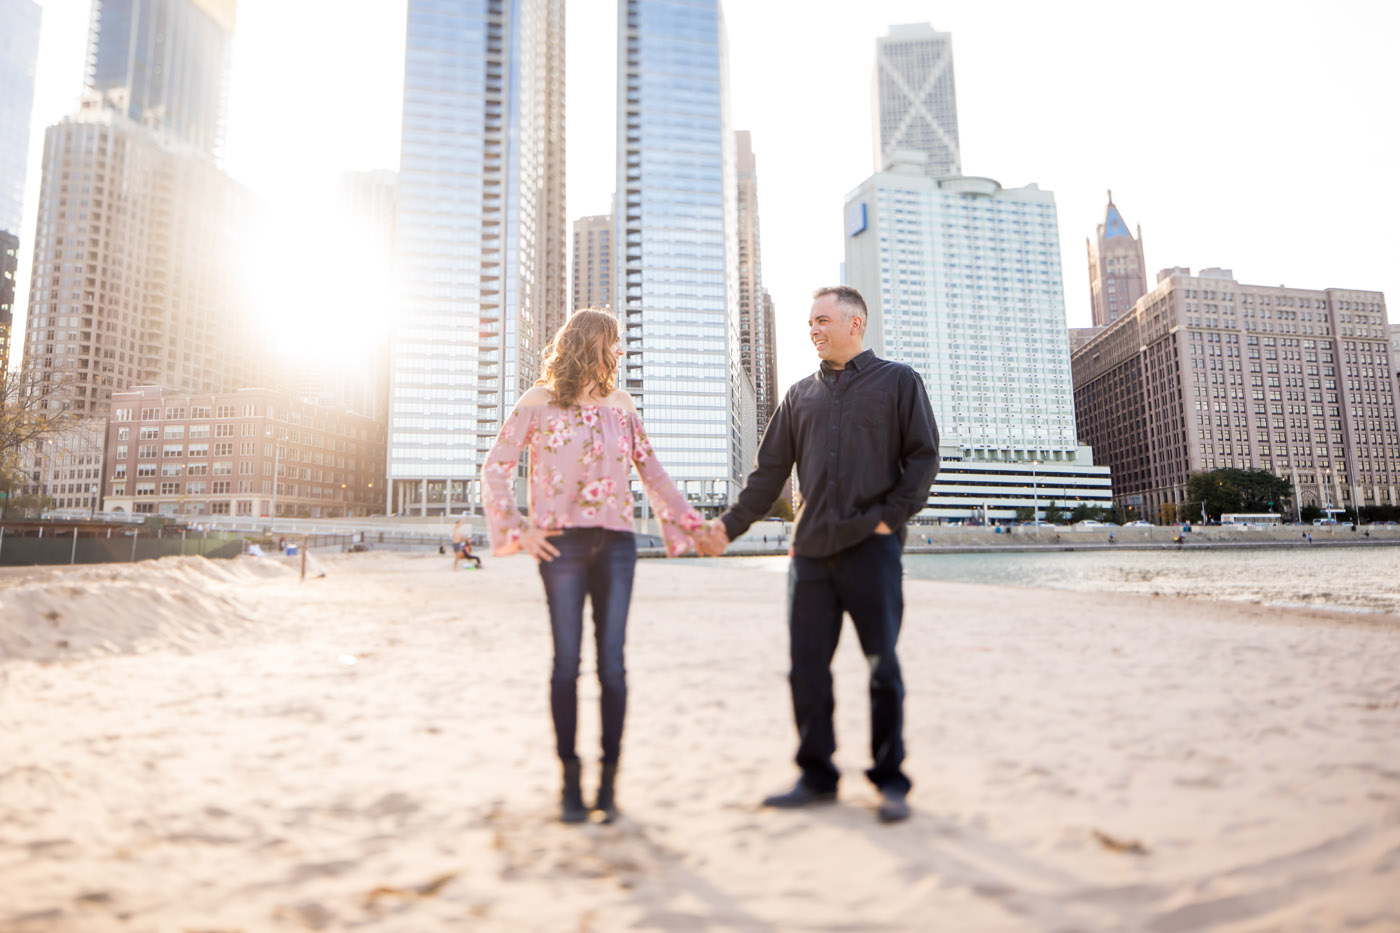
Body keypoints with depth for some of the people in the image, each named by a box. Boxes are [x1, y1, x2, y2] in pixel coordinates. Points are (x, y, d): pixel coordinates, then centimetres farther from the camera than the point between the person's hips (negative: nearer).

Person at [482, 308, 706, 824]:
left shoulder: (620, 404, 14)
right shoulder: (539, 402, 4)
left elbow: (651, 472, 18)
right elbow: (495, 468, 4)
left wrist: (689, 522, 13)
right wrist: (518, 530, -5)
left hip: (616, 543, 3)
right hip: (562, 544, -3)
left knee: (612, 661, 0)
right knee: (567, 660, 1)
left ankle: (609, 778, 10)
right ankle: (570, 780, 12)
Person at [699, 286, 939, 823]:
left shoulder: (897, 382, 8)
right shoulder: (801, 395, 18)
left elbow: (923, 457, 2)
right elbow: (770, 471, 16)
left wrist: (892, 517, -8)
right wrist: (731, 525, 8)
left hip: (871, 547, -4)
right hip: (811, 548, 4)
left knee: (882, 666, 2)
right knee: (806, 665, 4)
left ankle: (890, 781, 14)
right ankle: (816, 776, 17)